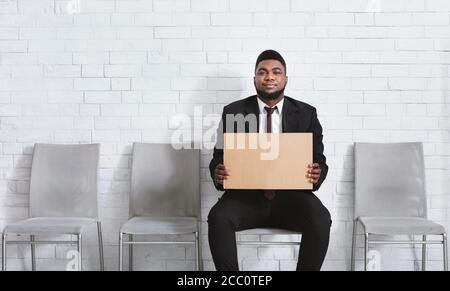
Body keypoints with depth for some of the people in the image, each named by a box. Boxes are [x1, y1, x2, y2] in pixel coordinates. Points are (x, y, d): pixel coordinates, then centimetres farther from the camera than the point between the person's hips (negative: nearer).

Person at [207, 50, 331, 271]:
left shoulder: (306, 113, 6)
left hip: (291, 195, 0)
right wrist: (218, 173, -19)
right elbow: (219, 156, 6)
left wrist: (317, 174, -19)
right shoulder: (234, 112, 5)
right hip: (246, 194, 0)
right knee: (218, 218, -29)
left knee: (320, 220, -29)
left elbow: (319, 160, 5)